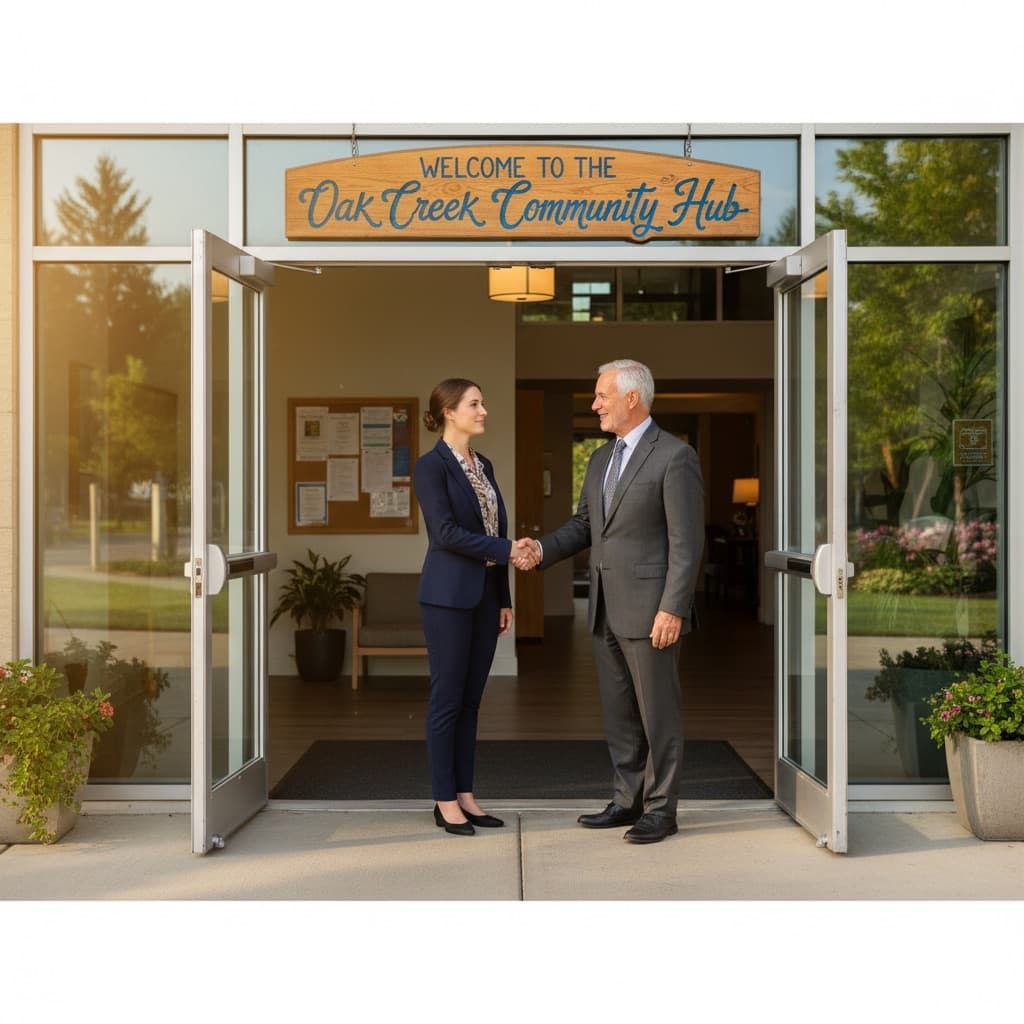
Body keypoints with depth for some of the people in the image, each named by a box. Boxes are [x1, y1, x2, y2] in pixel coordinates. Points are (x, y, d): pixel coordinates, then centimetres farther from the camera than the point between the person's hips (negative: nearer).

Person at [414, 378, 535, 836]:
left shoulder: (484, 466, 14)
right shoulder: (431, 465, -9)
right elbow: (446, 532, -18)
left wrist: (504, 599, 15)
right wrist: (507, 550, -18)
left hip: (485, 596, 7)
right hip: (449, 596, -7)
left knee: (471, 699, 11)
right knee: (447, 699, 0)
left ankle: (465, 795, 18)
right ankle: (445, 802, 8)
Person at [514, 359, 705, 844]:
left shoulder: (675, 457, -11)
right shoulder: (601, 459, 14)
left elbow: (687, 542, -15)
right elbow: (584, 524, 18)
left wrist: (673, 609, -20)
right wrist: (542, 549, -1)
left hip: (650, 609, -8)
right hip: (606, 609, 8)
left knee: (657, 711, 2)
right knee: (618, 711, 14)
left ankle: (661, 809, 12)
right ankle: (627, 800, 24)